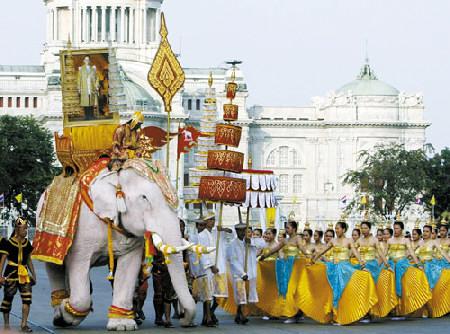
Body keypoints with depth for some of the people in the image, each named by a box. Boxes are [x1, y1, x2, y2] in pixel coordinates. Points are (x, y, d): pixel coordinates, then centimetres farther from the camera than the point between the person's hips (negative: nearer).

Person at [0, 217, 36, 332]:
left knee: (27, 298, -8)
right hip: (11, 273, -4)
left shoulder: (27, 244, 9)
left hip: (24, 273, 4)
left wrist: (33, 274, 18)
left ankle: (24, 324, -6)